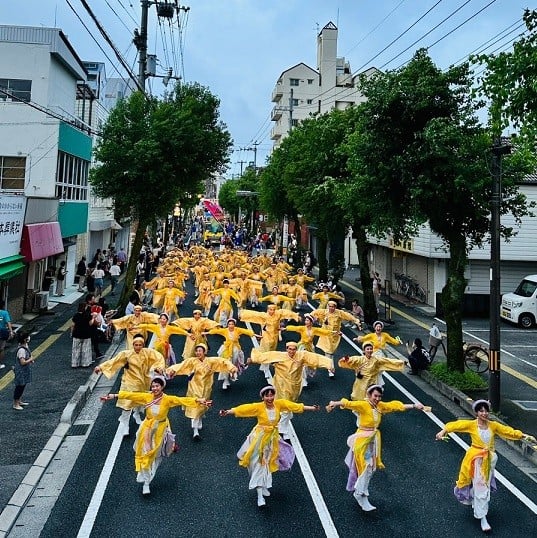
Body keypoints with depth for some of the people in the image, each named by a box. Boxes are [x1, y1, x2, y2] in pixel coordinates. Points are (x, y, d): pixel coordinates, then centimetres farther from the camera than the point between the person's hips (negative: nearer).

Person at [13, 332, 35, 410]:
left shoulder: (25, 346, 2)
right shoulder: (21, 350, -27)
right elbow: (23, 362, -29)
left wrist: (30, 359, 2)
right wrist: (30, 359, -16)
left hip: (25, 371, 9)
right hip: (21, 371, -9)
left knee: (22, 386, 20)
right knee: (19, 387, 3)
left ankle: (19, 401, 35)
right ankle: (15, 404, 15)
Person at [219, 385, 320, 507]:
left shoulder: (279, 403, -11)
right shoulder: (258, 407, -20)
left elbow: (295, 406, -7)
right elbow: (242, 409, -27)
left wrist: (312, 408, -3)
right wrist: (227, 412, -38)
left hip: (273, 438, 4)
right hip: (260, 437, -4)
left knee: (268, 463, 19)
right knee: (259, 464, 0)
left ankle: (264, 486, 41)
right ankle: (260, 495, 5)